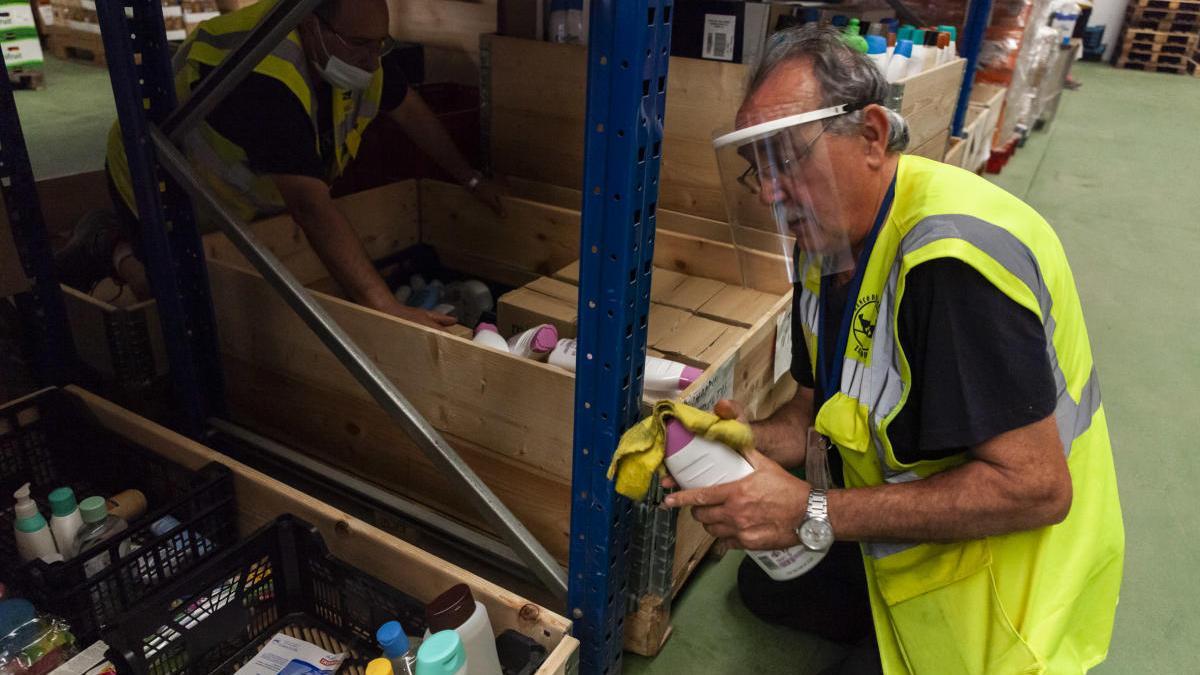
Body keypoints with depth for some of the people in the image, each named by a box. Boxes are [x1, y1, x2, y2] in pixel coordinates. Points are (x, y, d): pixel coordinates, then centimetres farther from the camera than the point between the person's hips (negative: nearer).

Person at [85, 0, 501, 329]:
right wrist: (387, 310, -57)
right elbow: (310, 206, -51)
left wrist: (470, 180, 4)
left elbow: (408, 108, 1)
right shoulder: (264, 78, -42)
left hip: (245, 192, 8)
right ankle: (119, 251, 15)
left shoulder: (353, 47, -18)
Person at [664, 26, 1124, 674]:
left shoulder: (953, 254, -33)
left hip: (994, 568, -8)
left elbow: (1035, 487, -32)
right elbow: (820, 409, 4)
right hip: (902, 540, 9)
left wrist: (814, 515, -32)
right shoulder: (826, 244, -3)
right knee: (764, 584, 20)